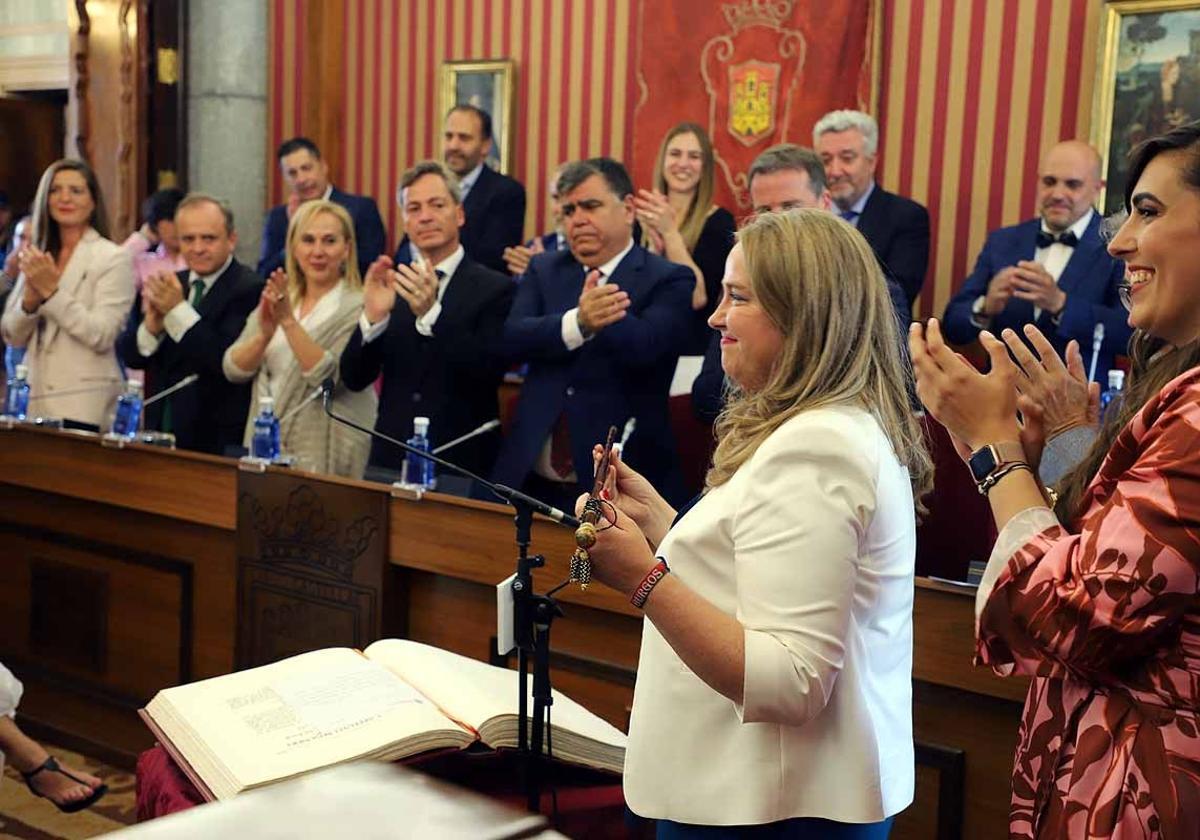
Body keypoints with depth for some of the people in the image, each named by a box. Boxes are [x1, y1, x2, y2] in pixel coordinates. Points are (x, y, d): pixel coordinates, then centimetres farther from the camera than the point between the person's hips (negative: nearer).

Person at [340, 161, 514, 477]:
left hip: (462, 463, -3)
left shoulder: (495, 289, -6)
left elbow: (489, 374, -18)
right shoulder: (391, 286, 6)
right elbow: (354, 379, 1)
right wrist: (372, 317, -17)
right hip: (391, 459, 4)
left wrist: (431, 313, -28)